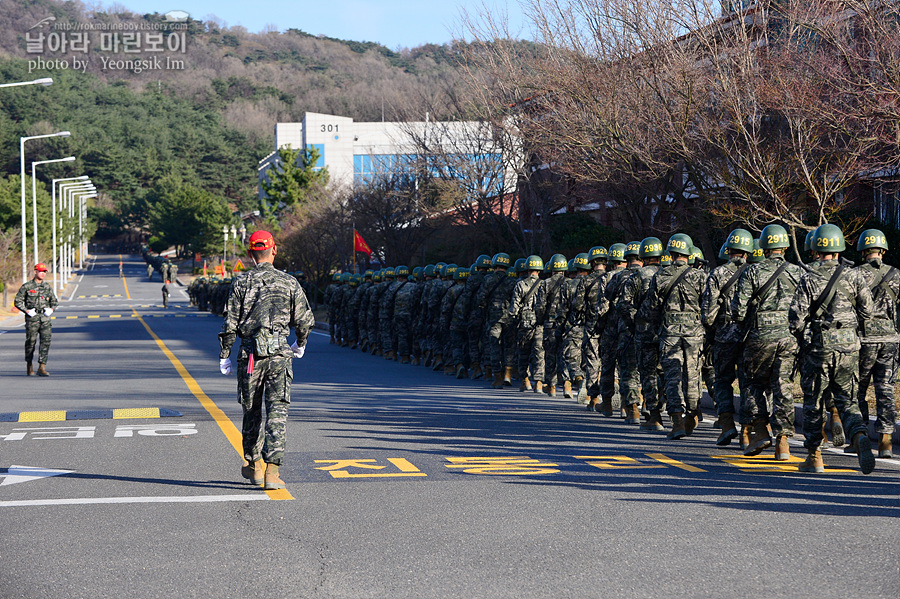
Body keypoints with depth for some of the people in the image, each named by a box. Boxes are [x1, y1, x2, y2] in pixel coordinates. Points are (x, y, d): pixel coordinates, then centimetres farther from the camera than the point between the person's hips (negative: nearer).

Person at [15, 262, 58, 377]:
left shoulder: (48, 287, 12)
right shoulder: (26, 287, 1)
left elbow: (55, 301, 23)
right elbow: (18, 302, 2)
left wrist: (51, 309, 3)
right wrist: (27, 311, -9)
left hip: (45, 318, 3)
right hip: (32, 319, -3)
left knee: (46, 341, -9)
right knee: (31, 341, 2)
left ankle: (42, 368, -10)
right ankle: (29, 365, 22)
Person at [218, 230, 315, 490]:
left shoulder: (242, 284, 1)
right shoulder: (289, 283, 3)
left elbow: (230, 324, -1)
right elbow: (304, 320, 5)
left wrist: (225, 356, 7)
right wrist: (300, 344, 24)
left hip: (250, 354, 1)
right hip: (279, 352, -1)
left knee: (251, 411, 15)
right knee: (277, 411, -3)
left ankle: (254, 465, 26)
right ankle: (271, 469, -14)